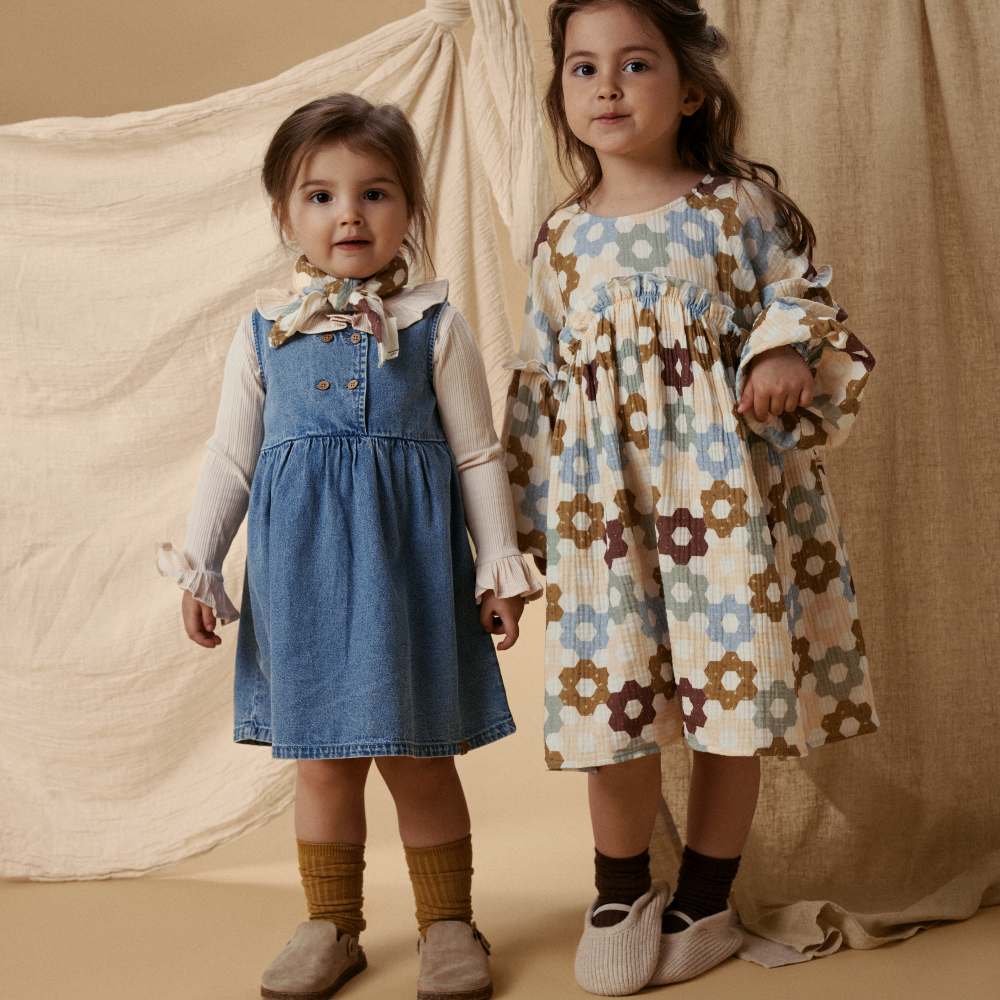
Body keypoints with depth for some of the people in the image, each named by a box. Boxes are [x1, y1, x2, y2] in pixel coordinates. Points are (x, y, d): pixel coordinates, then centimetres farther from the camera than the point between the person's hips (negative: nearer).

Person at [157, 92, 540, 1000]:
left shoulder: (434, 325, 0)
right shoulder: (265, 331, 5)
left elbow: (478, 456, 3)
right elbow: (231, 459, 10)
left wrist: (500, 567, 1)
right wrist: (198, 568, 7)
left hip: (407, 561, -2)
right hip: (301, 566, 2)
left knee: (418, 755, 5)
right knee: (323, 758, 10)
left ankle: (447, 923, 22)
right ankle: (332, 927, 26)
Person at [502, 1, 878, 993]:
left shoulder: (744, 202, 3)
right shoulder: (562, 237, 9)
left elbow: (800, 296, 7)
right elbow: (538, 385, 12)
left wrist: (787, 354, -16)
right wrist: (535, 509, 11)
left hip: (723, 487, -1)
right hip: (605, 498, 2)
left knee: (730, 694, 4)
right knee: (611, 697, 2)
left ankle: (704, 901, 23)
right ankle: (619, 893, 24)